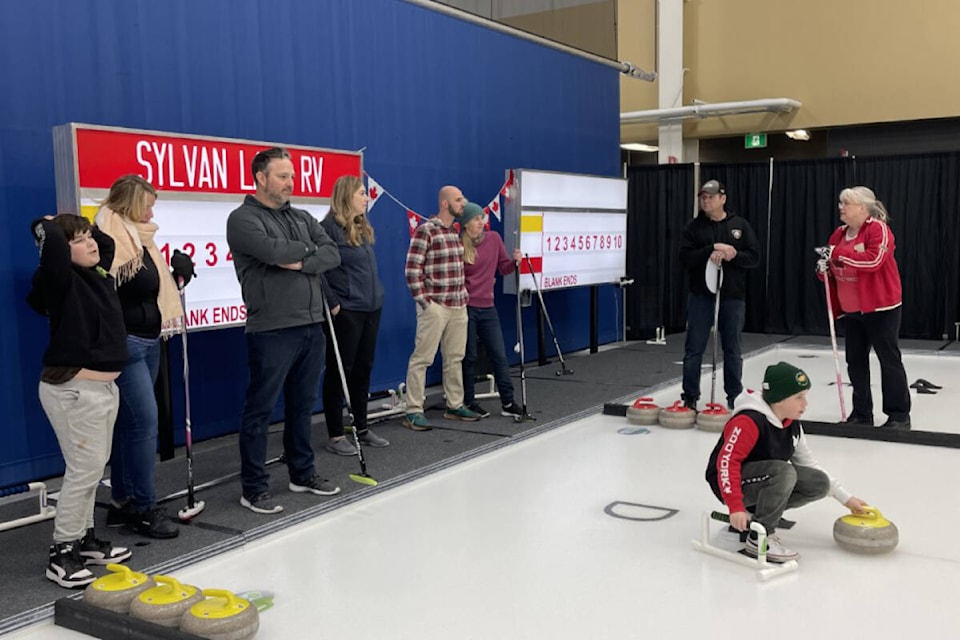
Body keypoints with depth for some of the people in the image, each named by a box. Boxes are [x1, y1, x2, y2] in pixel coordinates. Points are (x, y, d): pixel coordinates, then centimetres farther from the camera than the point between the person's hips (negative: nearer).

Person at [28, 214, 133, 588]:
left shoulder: (98, 273, 10)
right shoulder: (63, 280, -13)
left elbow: (107, 242, 29)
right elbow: (51, 242, -31)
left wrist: (86, 228, 13)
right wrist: (48, 225, -11)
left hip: (103, 386, 9)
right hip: (73, 389, -9)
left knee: (94, 467, 15)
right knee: (85, 468, -7)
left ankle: (83, 538, 28)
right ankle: (62, 553, 4)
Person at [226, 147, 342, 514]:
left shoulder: (303, 218, 15)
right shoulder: (243, 219, -6)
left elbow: (333, 254, 2)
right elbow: (271, 250, -23)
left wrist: (301, 263, -15)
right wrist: (306, 249, -6)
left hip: (311, 326, 7)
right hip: (272, 330, -7)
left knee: (303, 405, 16)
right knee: (260, 411, 1)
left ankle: (302, 474, 30)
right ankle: (254, 488, 11)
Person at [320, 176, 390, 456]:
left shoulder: (364, 228, 14)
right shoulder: (330, 228, -13)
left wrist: (376, 295, 16)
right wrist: (332, 304, -17)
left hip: (371, 309, 8)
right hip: (345, 312, -8)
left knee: (363, 369, 14)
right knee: (339, 371, 0)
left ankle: (362, 428, 26)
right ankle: (335, 435, 9)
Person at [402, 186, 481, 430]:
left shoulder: (458, 232, 13)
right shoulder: (425, 231, -10)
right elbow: (412, 269, -13)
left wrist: (464, 294, 14)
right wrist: (424, 301, -14)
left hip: (458, 306, 8)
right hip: (434, 307, -8)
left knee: (455, 358, 13)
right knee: (422, 358, -4)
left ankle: (454, 406, 24)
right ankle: (413, 411, 1)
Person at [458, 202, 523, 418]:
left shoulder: (494, 238, 3)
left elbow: (503, 268, 9)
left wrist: (515, 262, -9)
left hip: (487, 307, 4)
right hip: (466, 307, -4)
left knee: (499, 355, 5)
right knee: (469, 357, 5)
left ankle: (508, 402, 12)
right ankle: (469, 403, 17)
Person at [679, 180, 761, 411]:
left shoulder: (740, 225, 6)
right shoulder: (693, 227, 3)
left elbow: (754, 257, -1)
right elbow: (686, 257, -9)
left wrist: (733, 255, -18)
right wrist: (713, 249, -19)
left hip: (733, 296, 1)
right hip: (701, 295, 0)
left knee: (732, 350, 8)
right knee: (694, 348, 1)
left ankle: (735, 397, 18)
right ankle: (690, 397, 10)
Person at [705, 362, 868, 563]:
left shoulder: (792, 424, 3)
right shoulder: (749, 421, -25)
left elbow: (808, 463, 11)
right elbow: (727, 461, -29)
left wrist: (846, 498, 9)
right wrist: (736, 507, -37)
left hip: (764, 481, 9)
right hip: (730, 484, -9)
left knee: (819, 483, -7)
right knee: (784, 471, -34)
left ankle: (756, 512, 4)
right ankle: (759, 540, -23)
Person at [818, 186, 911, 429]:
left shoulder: (878, 229, -13)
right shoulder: (838, 234, 9)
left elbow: (874, 260, -28)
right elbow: (833, 268, 17)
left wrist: (839, 253, -26)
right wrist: (824, 268, -6)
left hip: (880, 308, -7)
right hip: (851, 310, 7)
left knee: (889, 359, 0)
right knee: (856, 361, 10)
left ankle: (899, 414, 9)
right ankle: (862, 413, 20)